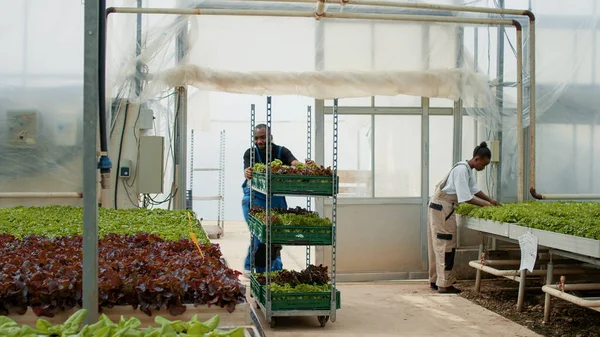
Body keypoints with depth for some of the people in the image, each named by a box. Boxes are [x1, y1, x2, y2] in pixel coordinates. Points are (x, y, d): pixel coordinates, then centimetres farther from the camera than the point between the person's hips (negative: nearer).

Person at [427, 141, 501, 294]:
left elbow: (474, 188, 17)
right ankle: (444, 284, -3)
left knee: (438, 244, 15)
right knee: (446, 244, -7)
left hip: (440, 207, 10)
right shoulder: (461, 170, -21)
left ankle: (435, 280, 23)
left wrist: (490, 200, 8)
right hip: (442, 207, -10)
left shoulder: (468, 169, 9)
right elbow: (465, 197, -23)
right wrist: (484, 205, -15)